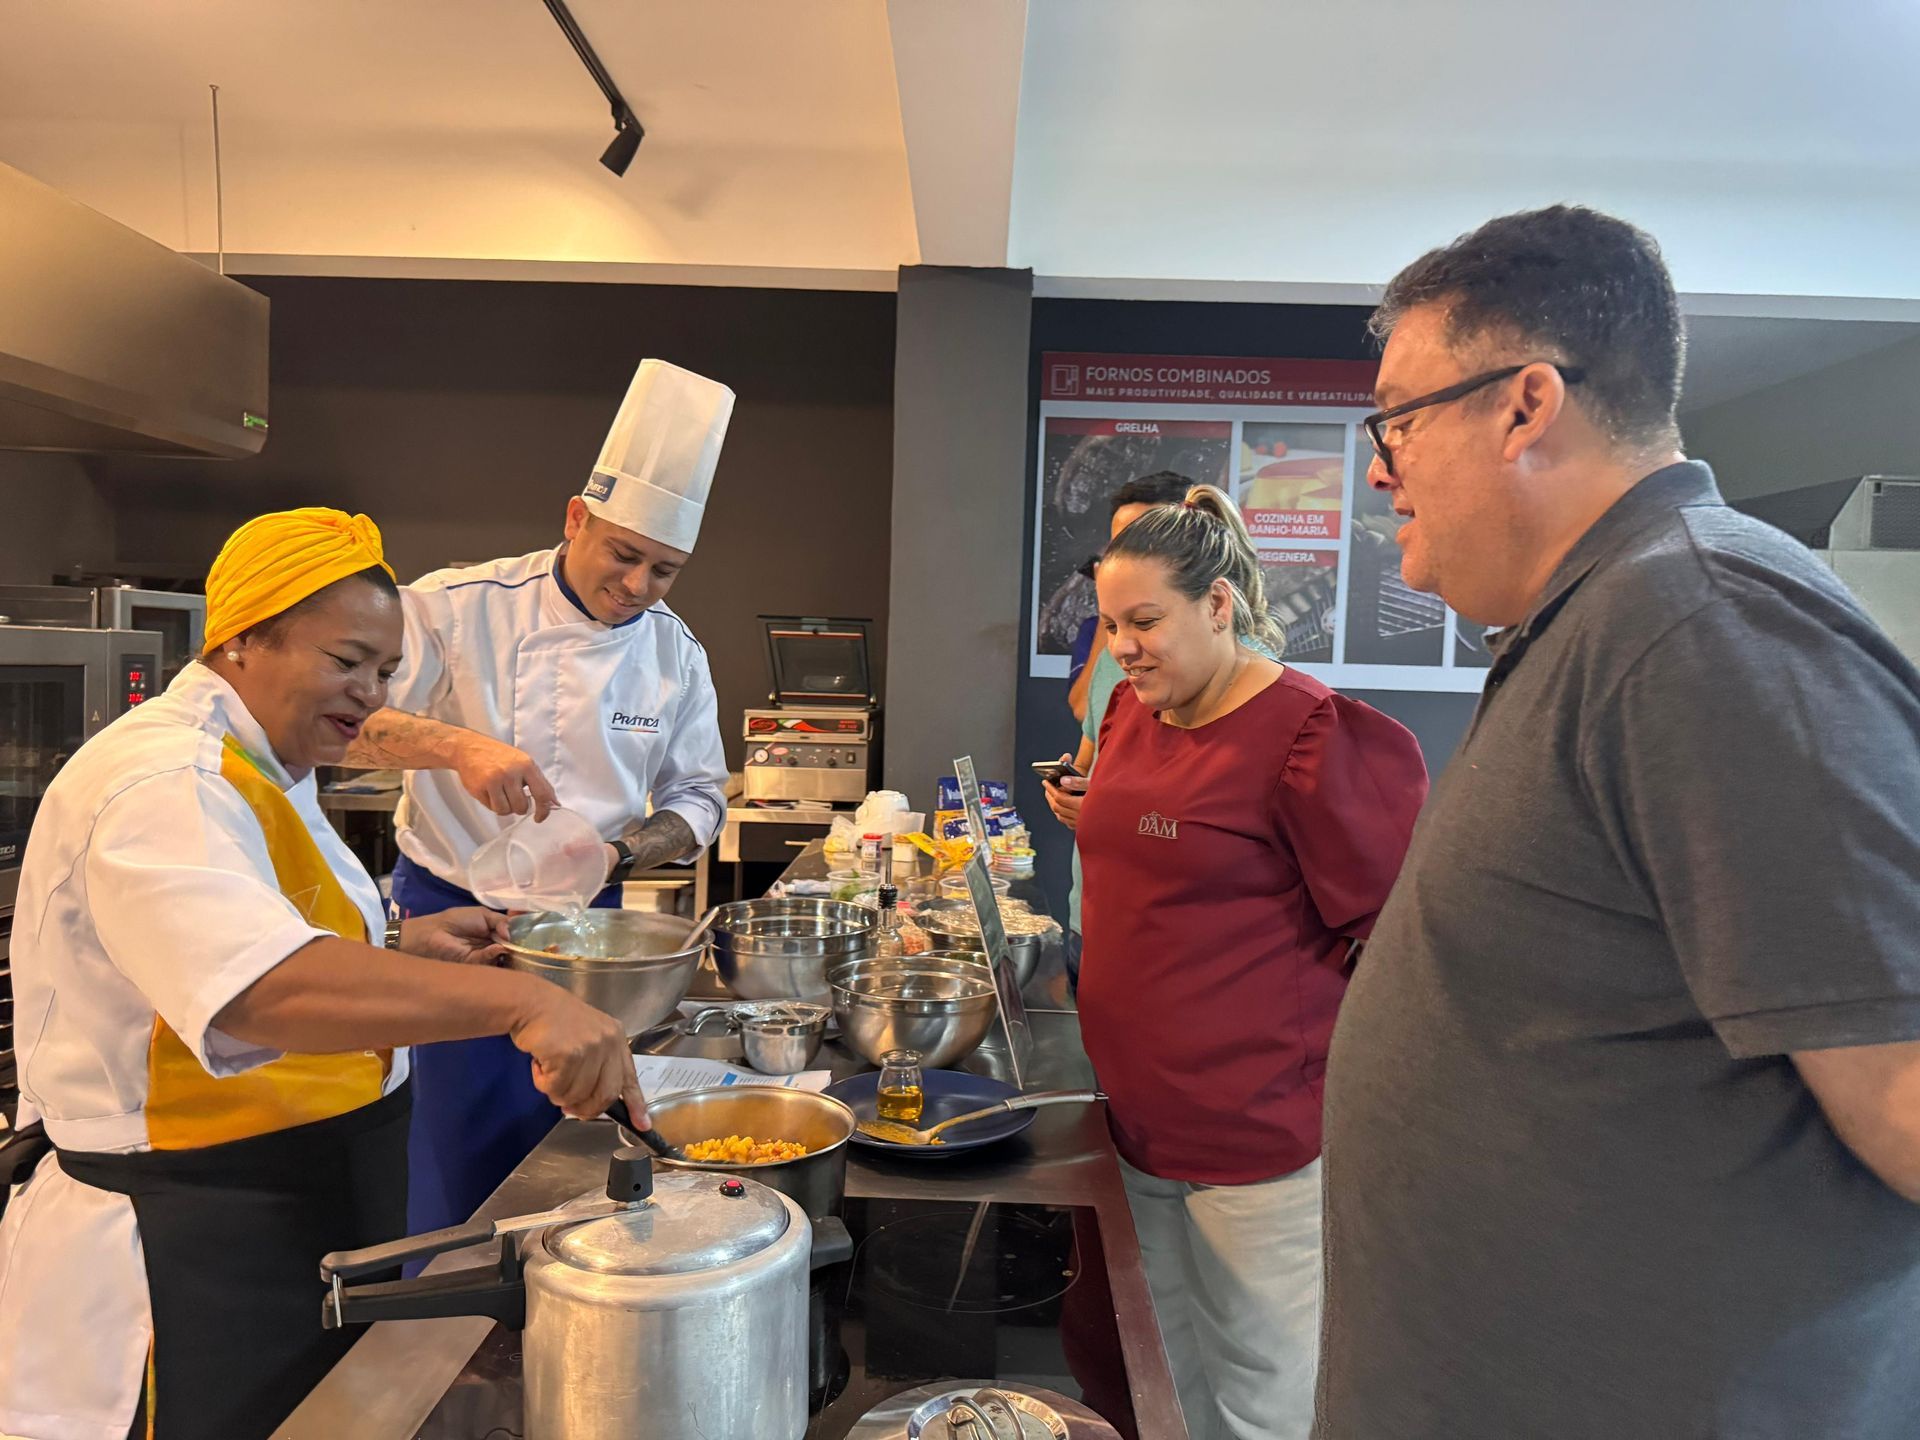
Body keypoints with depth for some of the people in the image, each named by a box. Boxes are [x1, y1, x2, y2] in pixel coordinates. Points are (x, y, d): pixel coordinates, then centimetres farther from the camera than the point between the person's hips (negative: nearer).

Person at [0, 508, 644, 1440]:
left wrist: (399, 942, 7)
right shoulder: (164, 785, -23)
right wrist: (519, 998, -49)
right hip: (186, 1260, -10)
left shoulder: (263, 771, 11)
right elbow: (260, 988, -41)